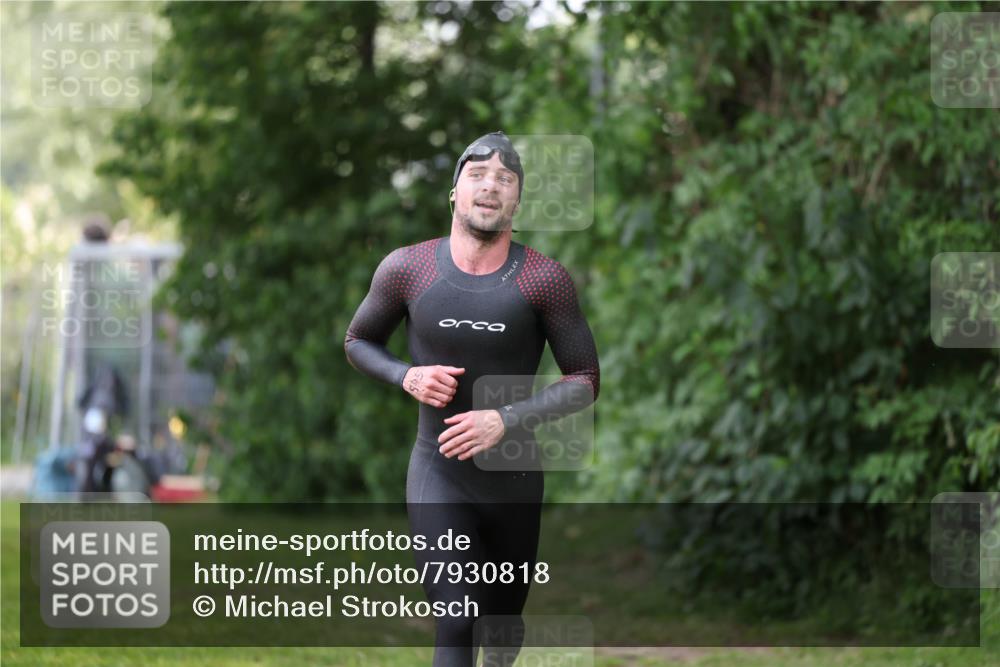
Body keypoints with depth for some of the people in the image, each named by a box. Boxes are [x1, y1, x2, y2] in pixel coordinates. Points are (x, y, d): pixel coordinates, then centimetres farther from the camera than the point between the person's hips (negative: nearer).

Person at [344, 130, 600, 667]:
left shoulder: (545, 279, -10)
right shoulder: (407, 268, -7)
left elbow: (585, 381, -6)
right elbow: (357, 341, 10)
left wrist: (507, 421, -21)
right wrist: (408, 377, -11)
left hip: (514, 477, 1)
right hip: (438, 475, -1)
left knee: (503, 622, 18)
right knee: (456, 623, -20)